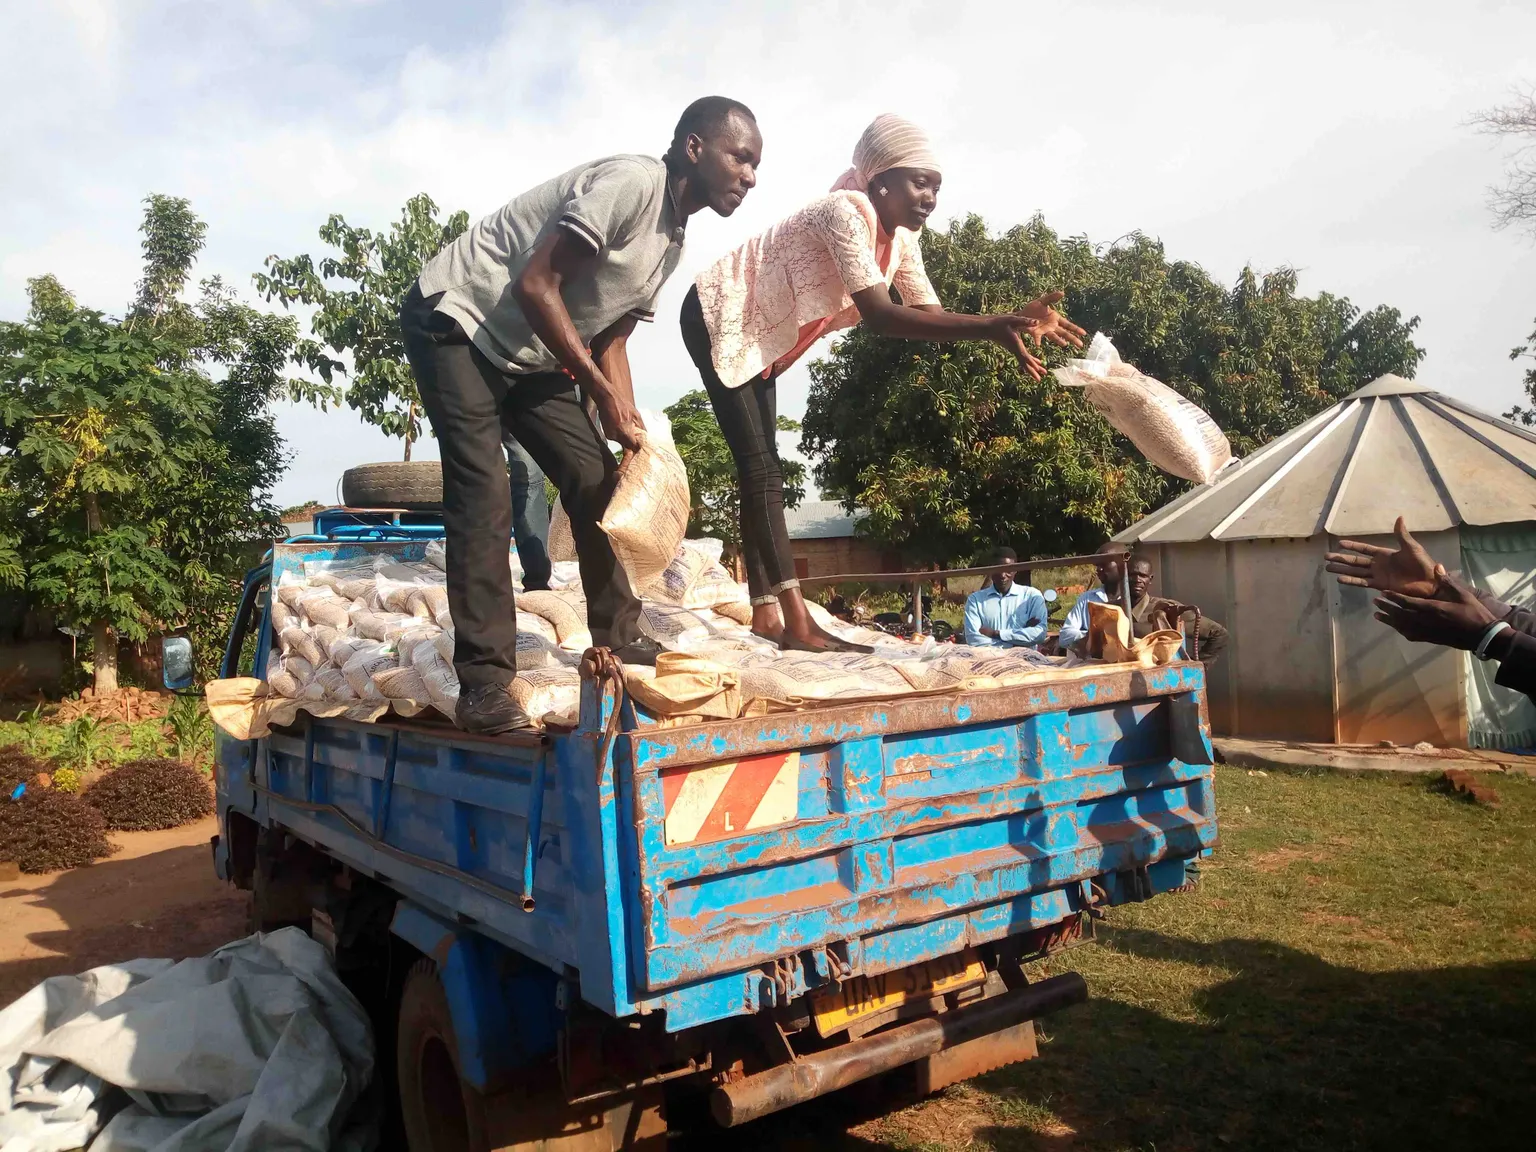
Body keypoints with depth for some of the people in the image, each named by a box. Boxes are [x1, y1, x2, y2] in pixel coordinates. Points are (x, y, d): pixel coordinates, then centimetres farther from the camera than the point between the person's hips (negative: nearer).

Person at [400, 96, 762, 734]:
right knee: (484, 494, -18)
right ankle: (484, 684, -16)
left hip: (529, 354, 9)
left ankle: (620, 642, 13)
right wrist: (603, 394, -24)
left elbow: (611, 341, 10)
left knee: (596, 479, 2)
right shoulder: (632, 181, -22)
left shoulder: (672, 242, 8)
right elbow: (536, 285, -27)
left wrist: (636, 434, -3)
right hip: (455, 320, -9)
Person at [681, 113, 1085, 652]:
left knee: (760, 469, 5)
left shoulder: (900, 238, -1)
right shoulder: (844, 214, -28)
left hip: (762, 337, 9)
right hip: (719, 318, -9)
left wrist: (1012, 320, -25)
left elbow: (930, 314, -9)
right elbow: (879, 316, -38)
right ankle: (797, 623, -21)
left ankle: (765, 613, 8)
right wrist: (991, 329, -43)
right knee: (762, 467, -17)